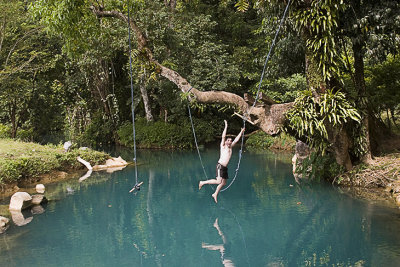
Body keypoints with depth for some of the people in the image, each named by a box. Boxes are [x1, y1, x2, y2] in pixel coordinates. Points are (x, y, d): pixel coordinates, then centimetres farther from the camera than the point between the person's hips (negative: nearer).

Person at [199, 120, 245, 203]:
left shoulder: (230, 147, 18)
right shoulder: (223, 146, 1)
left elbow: (236, 140, 25)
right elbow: (223, 136, -11)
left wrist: (241, 132, 27)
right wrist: (226, 126, -12)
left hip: (225, 167, 8)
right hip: (220, 166, -8)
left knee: (223, 183, 10)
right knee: (219, 181, -17)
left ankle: (215, 194, 27)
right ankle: (203, 183, -3)